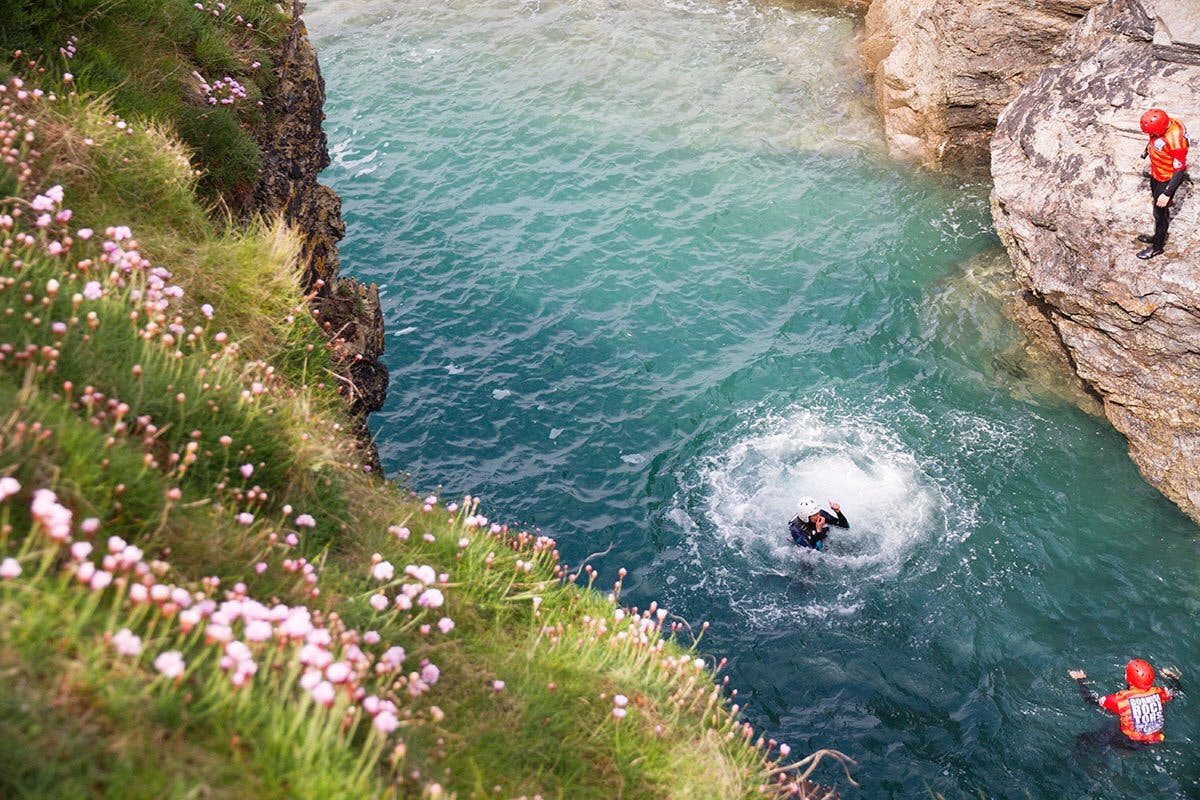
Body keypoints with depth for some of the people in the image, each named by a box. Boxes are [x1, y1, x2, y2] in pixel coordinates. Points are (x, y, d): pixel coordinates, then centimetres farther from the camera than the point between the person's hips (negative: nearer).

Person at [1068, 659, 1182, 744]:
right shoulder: (1159, 693, -14)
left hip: (1131, 744, -4)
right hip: (1157, 741, 5)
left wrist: (1081, 680, 3)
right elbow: (1177, 692, 9)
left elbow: (1093, 699, -13)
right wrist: (1172, 677, 29)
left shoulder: (1122, 699, -26)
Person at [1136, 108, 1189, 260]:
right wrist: (1144, 154, 25)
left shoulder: (1176, 141, -39)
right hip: (1156, 174, 8)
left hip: (1167, 180, -8)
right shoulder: (1164, 123, -15)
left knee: (1160, 212, 9)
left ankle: (1157, 247, 29)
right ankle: (1158, 236, 47)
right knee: (1158, 206, 26)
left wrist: (1167, 194, -26)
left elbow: (1180, 170, -29)